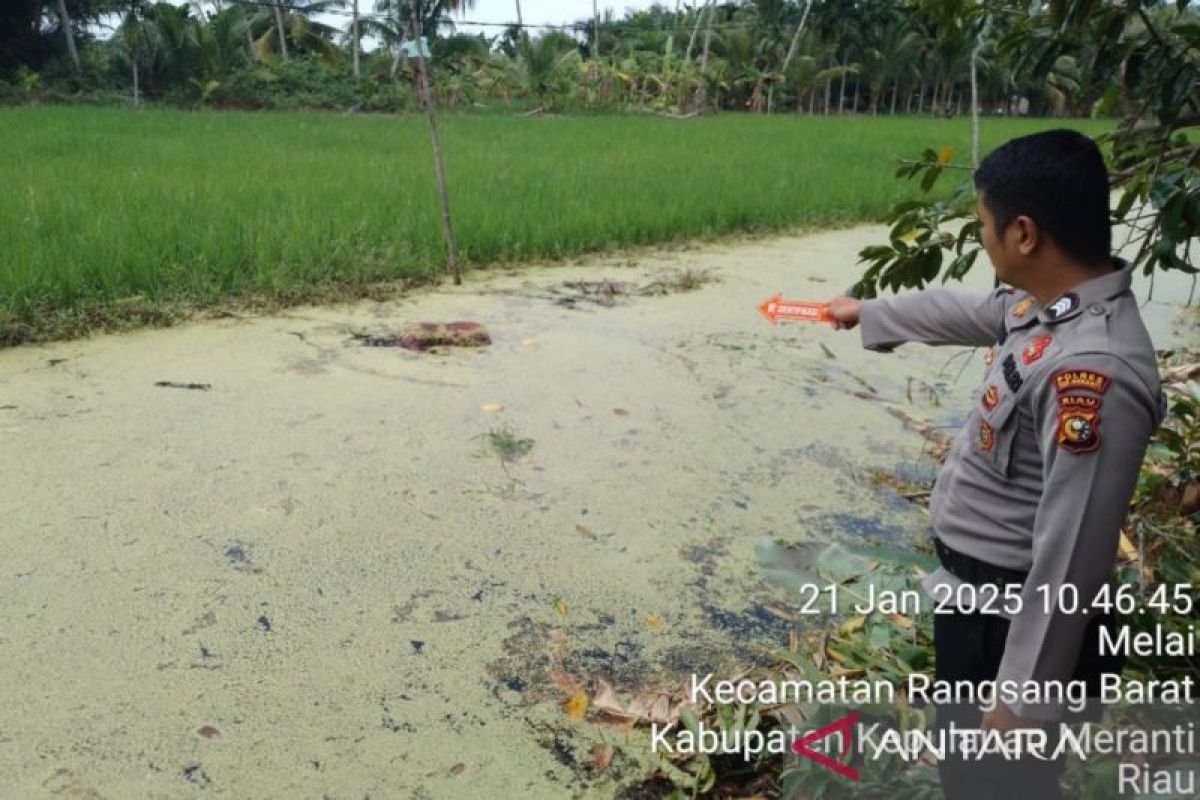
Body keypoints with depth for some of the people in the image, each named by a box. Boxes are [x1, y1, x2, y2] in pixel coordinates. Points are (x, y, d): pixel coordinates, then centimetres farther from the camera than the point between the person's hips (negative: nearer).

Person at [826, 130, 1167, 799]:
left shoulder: (1093, 370, -32)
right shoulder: (1047, 303, -2)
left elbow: (1072, 557, -29)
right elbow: (957, 311, 20)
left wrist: (1025, 701, -22)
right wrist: (868, 314, 36)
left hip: (1014, 619, -9)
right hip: (978, 594, 9)